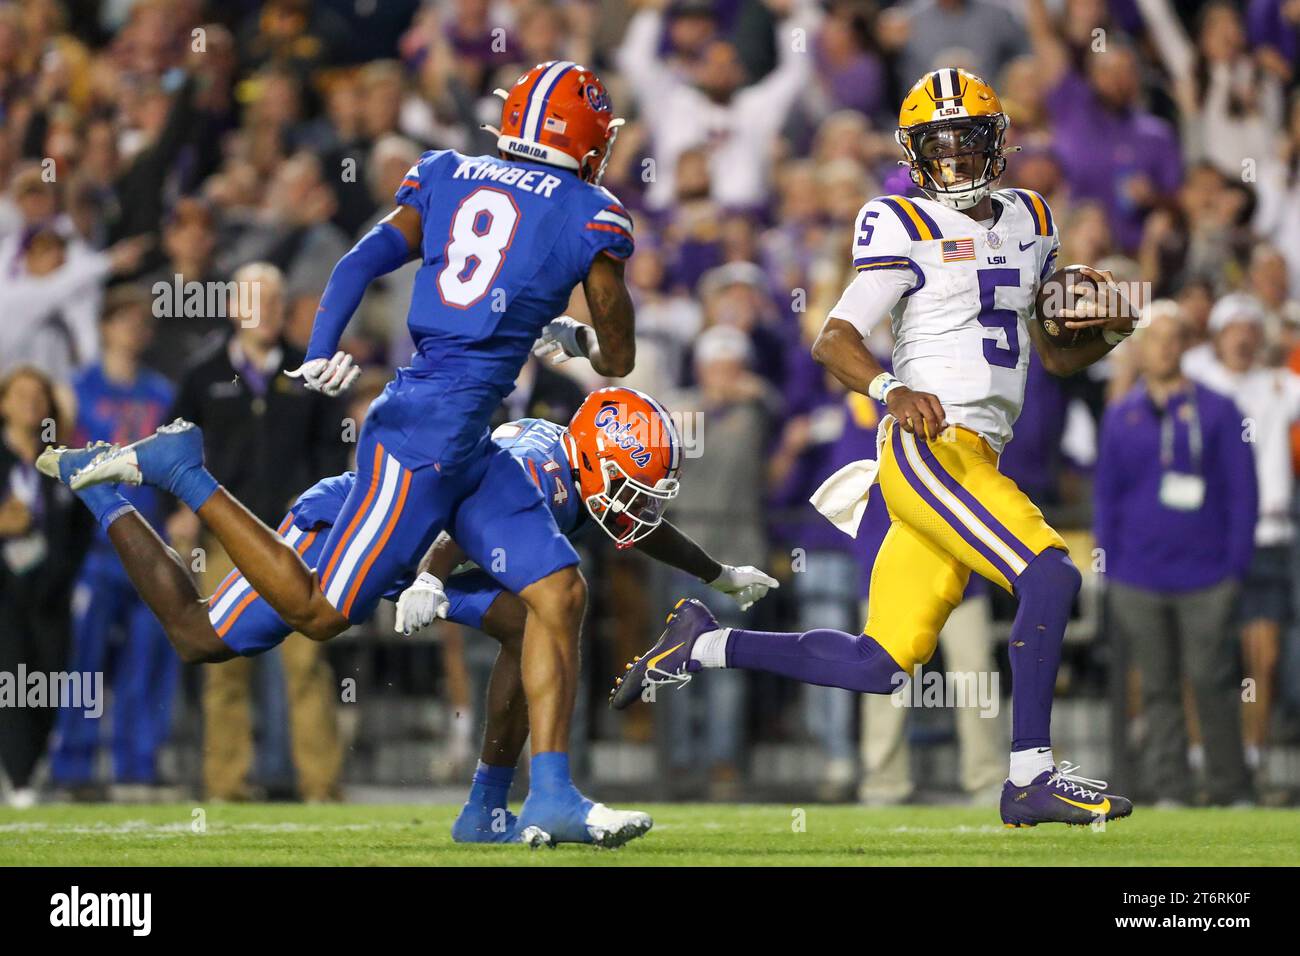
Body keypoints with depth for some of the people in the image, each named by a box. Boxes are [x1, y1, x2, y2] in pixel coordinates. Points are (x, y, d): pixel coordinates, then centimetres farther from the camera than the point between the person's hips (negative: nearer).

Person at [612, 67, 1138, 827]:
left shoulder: (1030, 224, 19)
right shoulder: (907, 228, -3)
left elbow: (1056, 355, 26)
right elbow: (835, 339, -9)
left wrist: (1109, 332, 4)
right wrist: (892, 389, -28)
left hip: (976, 462, 8)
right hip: (930, 445, -8)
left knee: (880, 666, 7)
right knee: (1051, 577, -23)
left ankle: (703, 645, 22)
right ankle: (1031, 777, -18)